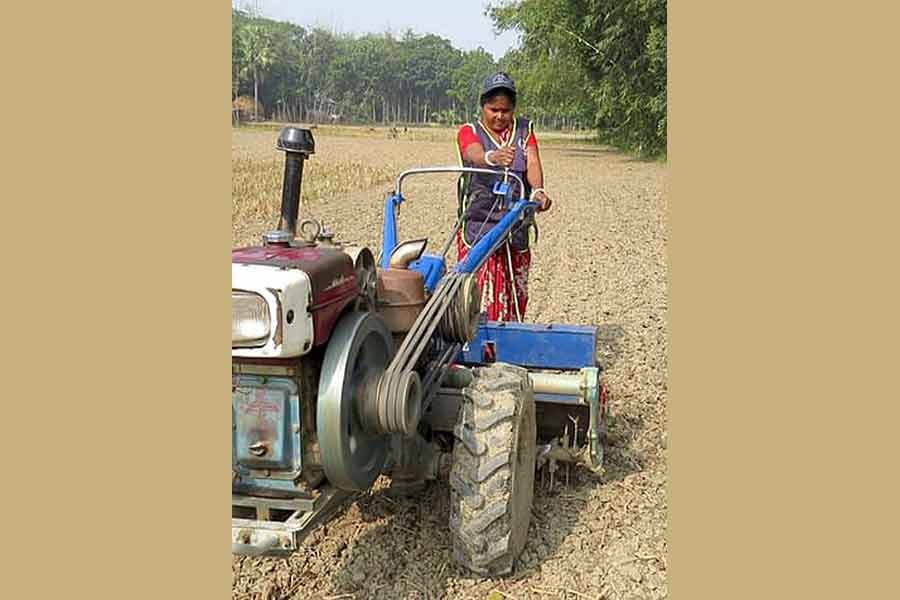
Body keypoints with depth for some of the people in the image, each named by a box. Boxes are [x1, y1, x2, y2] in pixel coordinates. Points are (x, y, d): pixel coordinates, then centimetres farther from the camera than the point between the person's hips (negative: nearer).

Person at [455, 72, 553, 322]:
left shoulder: (523, 130, 12)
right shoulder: (469, 132, 2)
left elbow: (533, 163, -7)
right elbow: (474, 155, -22)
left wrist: (537, 191, -29)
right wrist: (493, 158, -46)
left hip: (516, 227, 3)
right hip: (477, 227, -3)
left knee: (514, 298, 9)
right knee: (479, 295, -10)